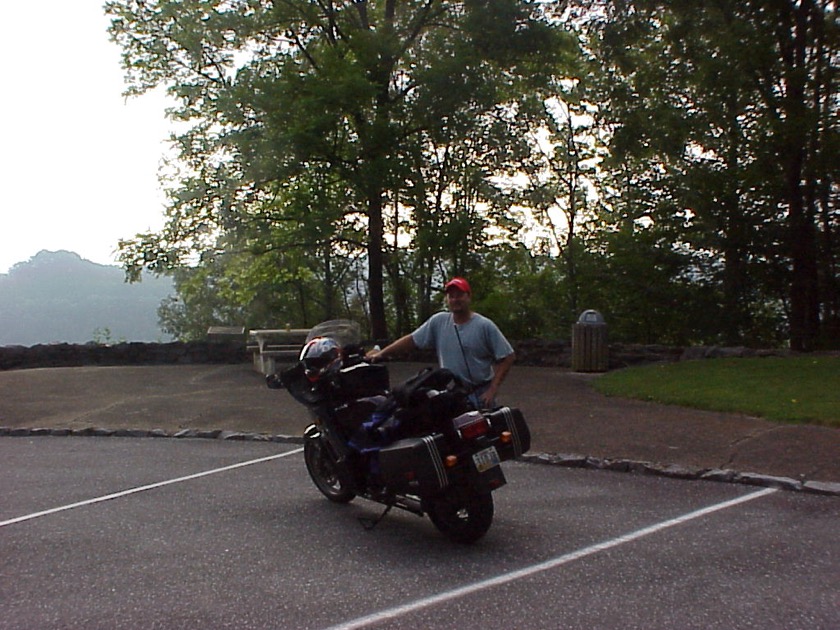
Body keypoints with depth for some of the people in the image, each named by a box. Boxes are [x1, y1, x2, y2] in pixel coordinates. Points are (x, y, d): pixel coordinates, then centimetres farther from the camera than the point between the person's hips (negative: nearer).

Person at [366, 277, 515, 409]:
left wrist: (493, 388, -12)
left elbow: (508, 357, -6)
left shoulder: (485, 326, -7)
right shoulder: (438, 321, 3)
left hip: (480, 395, -3)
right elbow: (412, 340, 8)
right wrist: (382, 353, 2)